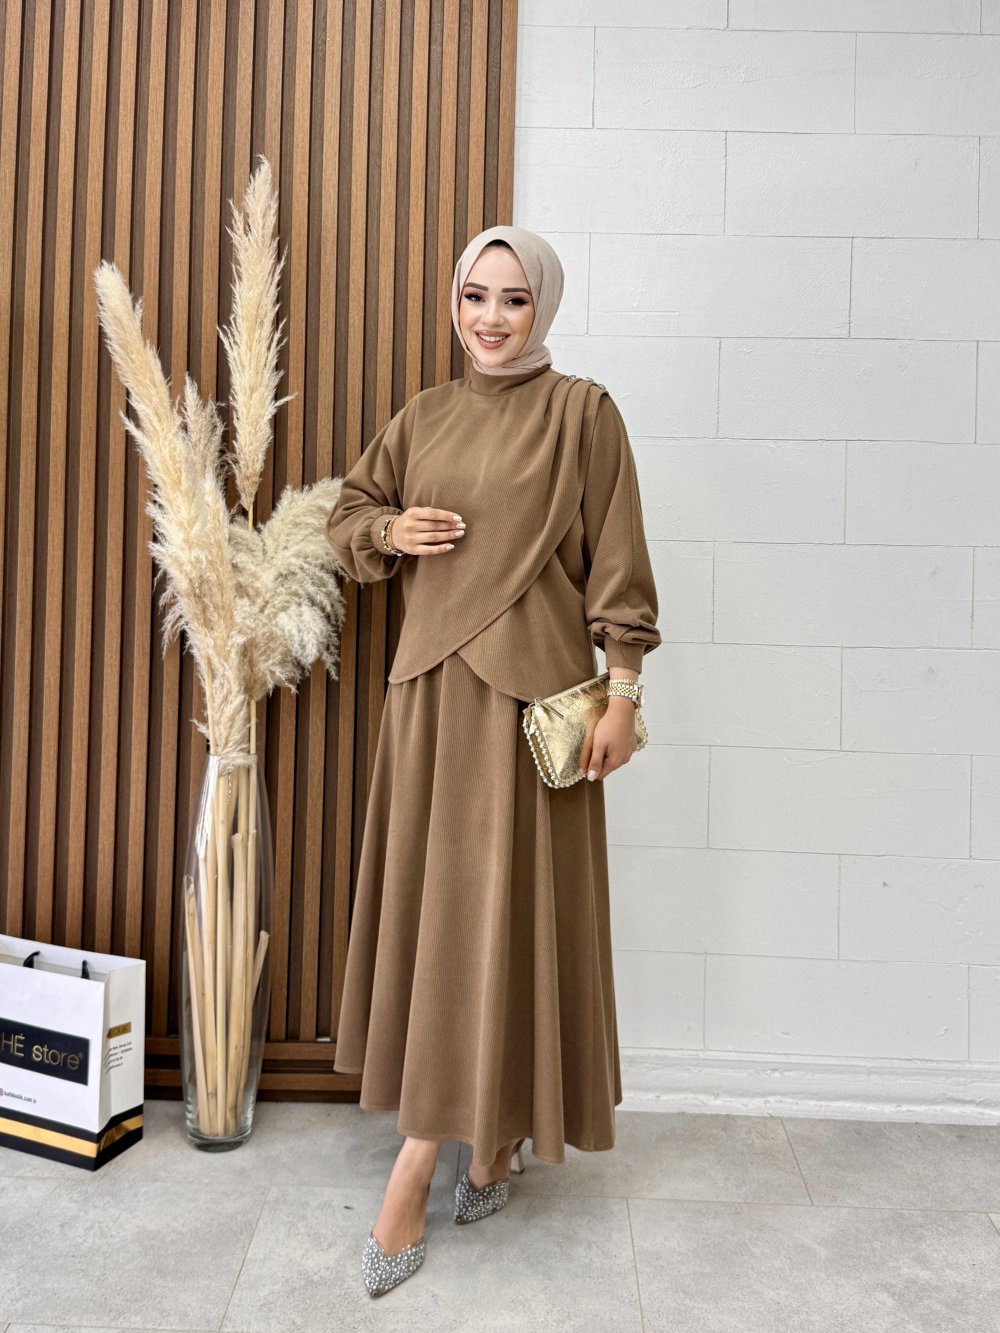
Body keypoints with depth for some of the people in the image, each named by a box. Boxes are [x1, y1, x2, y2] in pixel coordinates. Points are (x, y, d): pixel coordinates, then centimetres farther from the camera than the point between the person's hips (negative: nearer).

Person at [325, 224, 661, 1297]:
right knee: (431, 904, 9)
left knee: (497, 907, -2)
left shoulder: (580, 412, 1)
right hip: (429, 685, 5)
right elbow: (348, 514, 20)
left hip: (527, 690, -5)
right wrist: (390, 530, -2)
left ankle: (411, 1175, 10)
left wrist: (622, 691, -9)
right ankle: (493, 1136, 29)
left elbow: (616, 562, -3)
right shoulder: (423, 416, 14)